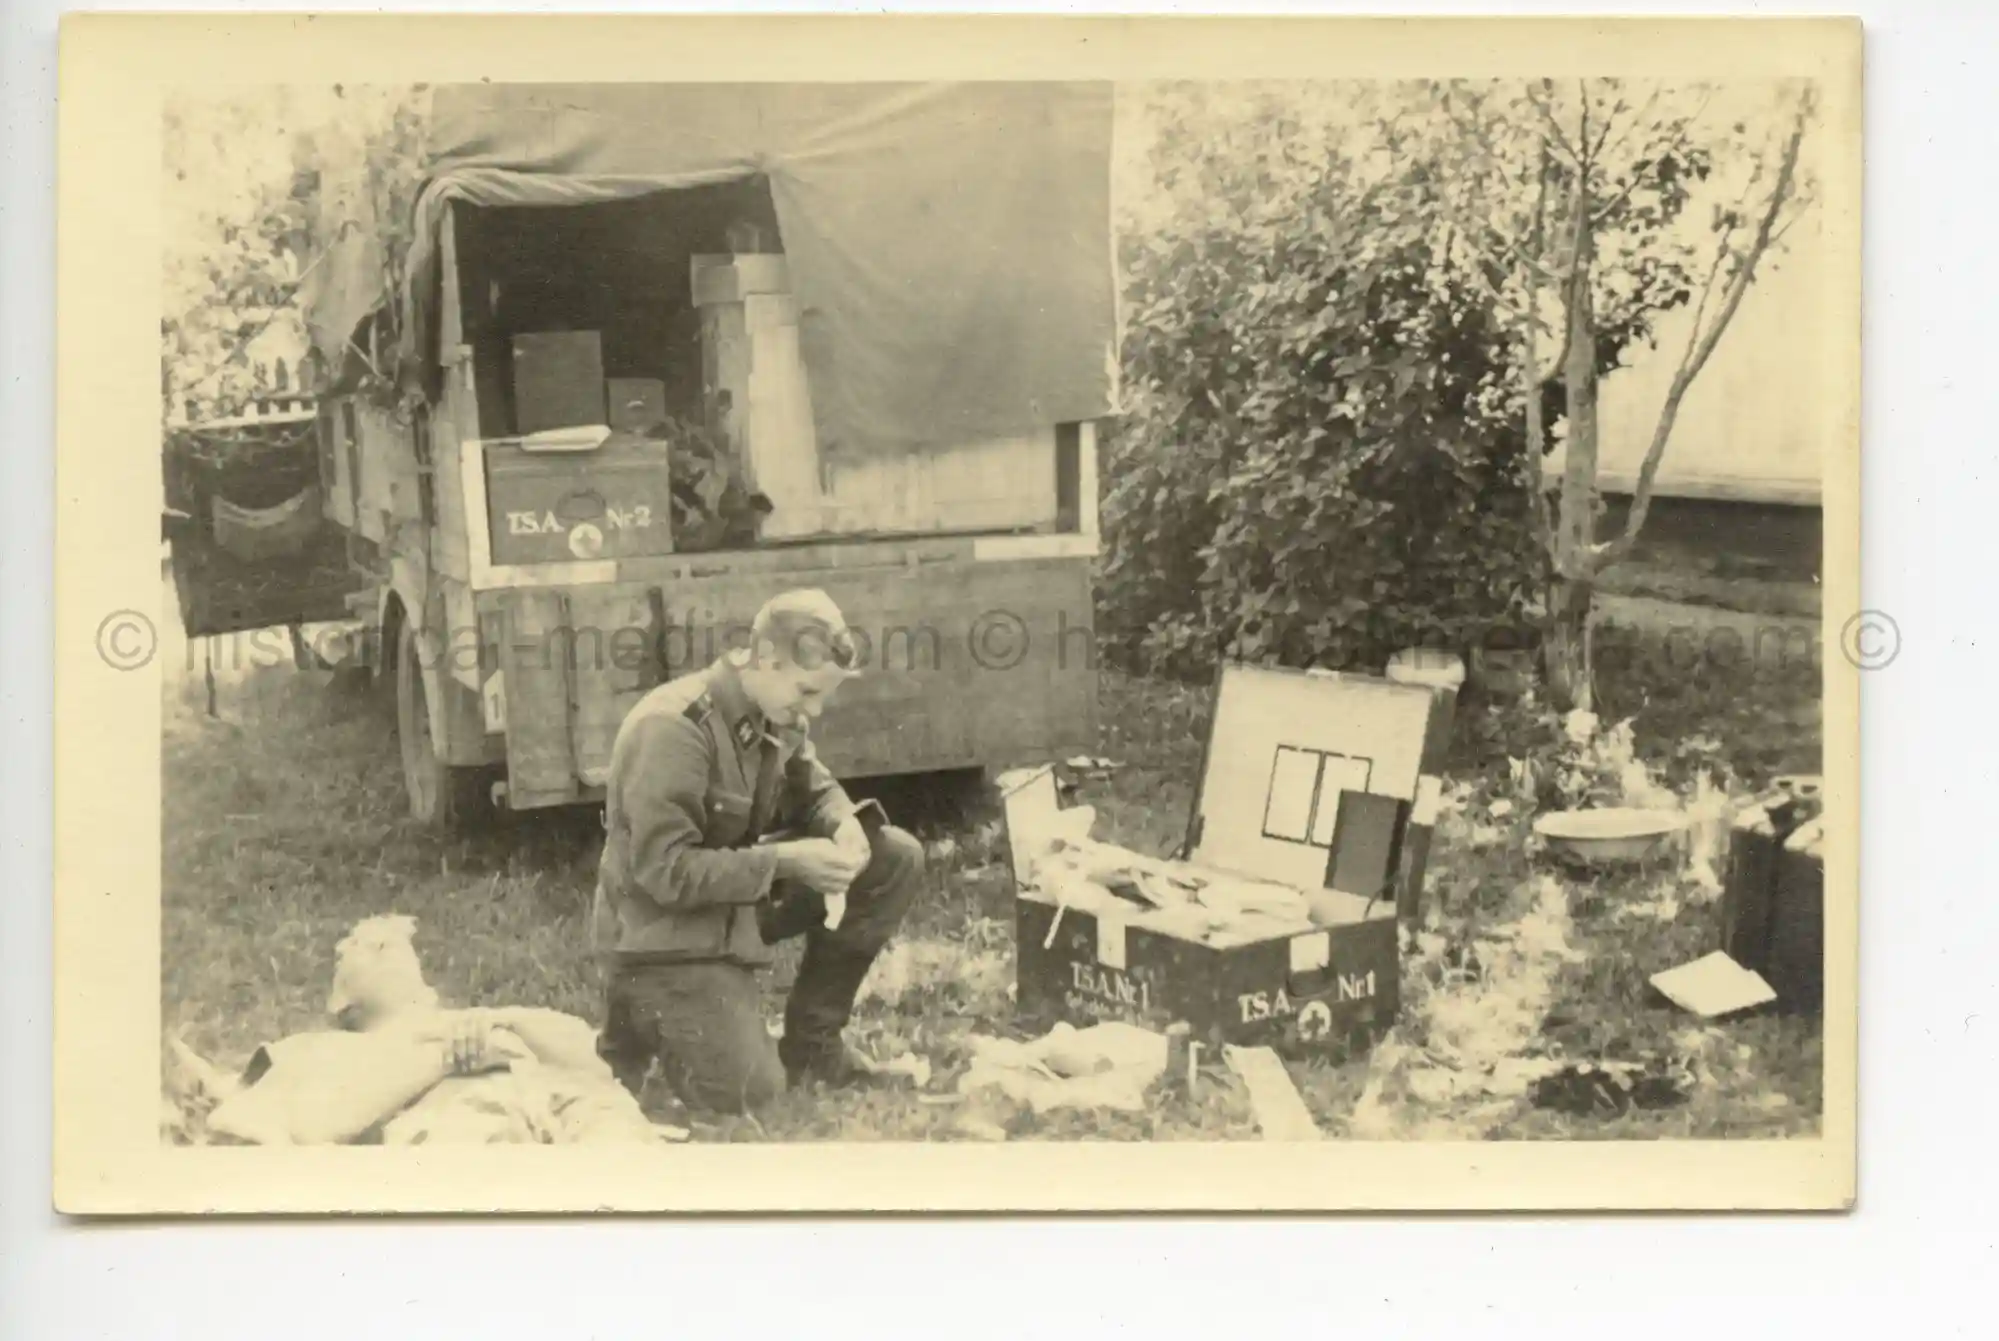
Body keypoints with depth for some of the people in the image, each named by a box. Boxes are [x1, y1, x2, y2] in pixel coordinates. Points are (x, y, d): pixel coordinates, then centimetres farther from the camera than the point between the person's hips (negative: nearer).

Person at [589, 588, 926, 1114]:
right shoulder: (672, 729, -26)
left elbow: (814, 790, 13)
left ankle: (811, 1039, 6)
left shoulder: (778, 713, -2)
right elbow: (666, 872, -27)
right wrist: (785, 860, -29)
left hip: (742, 895, 8)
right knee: (748, 1093, -18)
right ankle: (642, 1013, 11)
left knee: (897, 859, -4)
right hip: (666, 931, -8)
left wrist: (846, 824, -12)